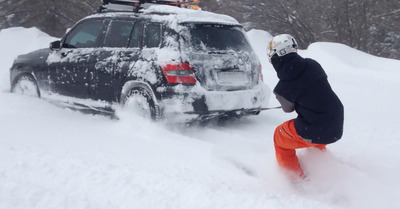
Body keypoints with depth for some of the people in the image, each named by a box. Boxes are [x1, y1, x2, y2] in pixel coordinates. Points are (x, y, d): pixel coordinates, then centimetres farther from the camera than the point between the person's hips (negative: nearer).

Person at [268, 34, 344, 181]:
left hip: (315, 133, -6)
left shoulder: (283, 87, -15)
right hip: (337, 128, 6)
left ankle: (297, 179, 26)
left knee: (280, 137, 20)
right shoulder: (313, 65, -3)